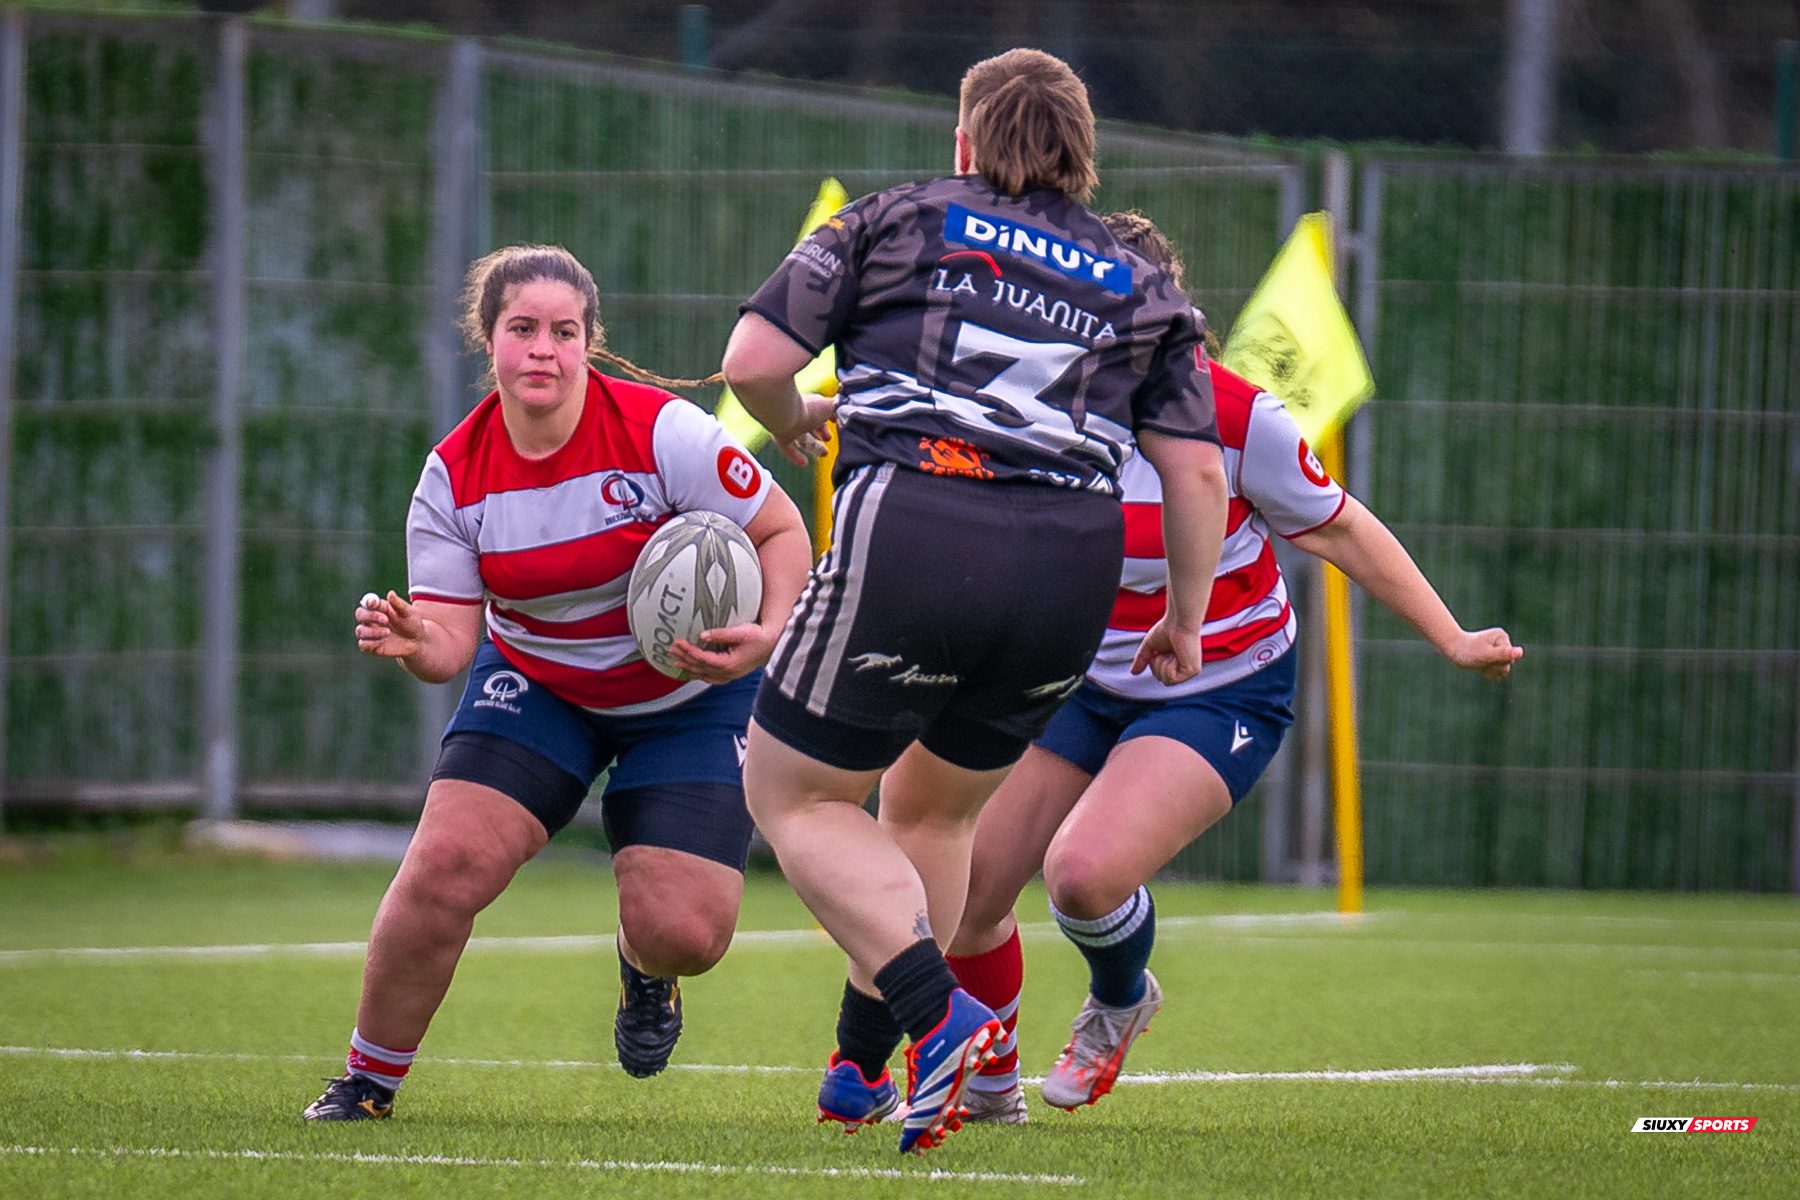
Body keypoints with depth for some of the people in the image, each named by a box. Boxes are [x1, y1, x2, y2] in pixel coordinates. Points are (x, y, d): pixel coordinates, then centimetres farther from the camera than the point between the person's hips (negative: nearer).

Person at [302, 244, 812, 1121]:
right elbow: (452, 639, -13)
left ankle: (644, 968, 28)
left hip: (690, 697, -2)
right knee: (446, 862, -20)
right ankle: (367, 1082, -1)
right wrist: (413, 644, -37)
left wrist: (765, 638, -31)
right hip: (536, 685, 2)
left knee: (682, 933, -14)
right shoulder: (455, 475, -14)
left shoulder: (662, 433, -23)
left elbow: (783, 532, -13)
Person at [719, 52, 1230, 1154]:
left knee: (792, 795, 11)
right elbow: (1198, 472, 11)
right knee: (935, 810, 26)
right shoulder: (1142, 287, 19)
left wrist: (795, 425, 28)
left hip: (910, 533, -4)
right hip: (1072, 574, 4)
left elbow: (752, 362, 6)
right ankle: (861, 1070, 29)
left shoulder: (894, 222, 13)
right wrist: (1185, 621, 23)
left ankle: (939, 1017, -9)